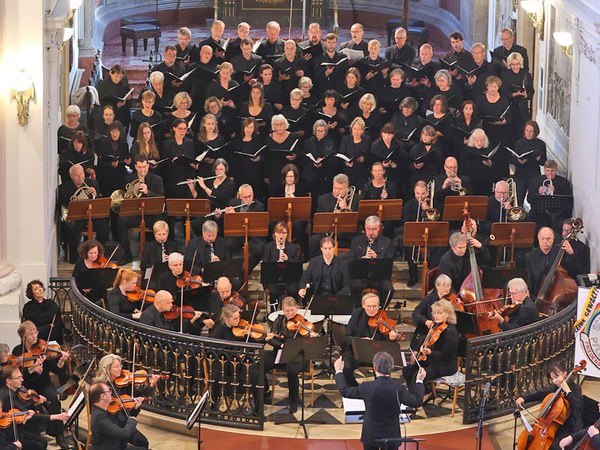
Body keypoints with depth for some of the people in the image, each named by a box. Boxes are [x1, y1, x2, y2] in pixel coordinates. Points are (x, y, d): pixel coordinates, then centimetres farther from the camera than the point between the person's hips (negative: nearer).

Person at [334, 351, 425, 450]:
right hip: (391, 437, 0)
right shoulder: (399, 389, -16)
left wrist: (338, 371, 14)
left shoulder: (367, 387, -17)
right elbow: (417, 402, -1)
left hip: (370, 437, 0)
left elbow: (344, 391, -1)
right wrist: (419, 381, 13)